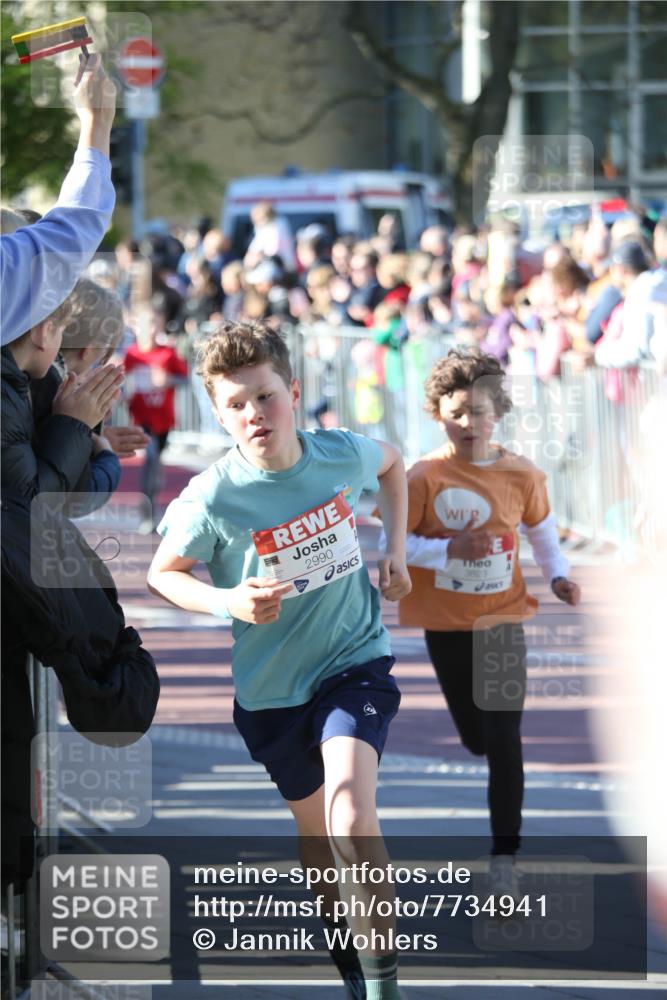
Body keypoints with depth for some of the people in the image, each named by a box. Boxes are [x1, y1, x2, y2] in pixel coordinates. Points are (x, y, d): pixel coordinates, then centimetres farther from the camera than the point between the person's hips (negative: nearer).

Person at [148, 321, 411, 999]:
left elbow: (392, 463, 13)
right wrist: (226, 601, -23)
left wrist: (395, 550, 5)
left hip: (354, 661, -1)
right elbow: (160, 574, -5)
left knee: (352, 825, -22)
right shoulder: (212, 498, -20)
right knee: (314, 830, 17)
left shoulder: (342, 455, -13)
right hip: (271, 684, 1)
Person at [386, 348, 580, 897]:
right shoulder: (425, 476, -14)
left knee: (505, 742, -7)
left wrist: (558, 575, -5)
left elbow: (542, 530, 10)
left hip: (502, 620, 0)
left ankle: (505, 861, 1)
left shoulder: (523, 476, -7)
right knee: (477, 740, 14)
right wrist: (448, 551, -25)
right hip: (446, 625, 0)